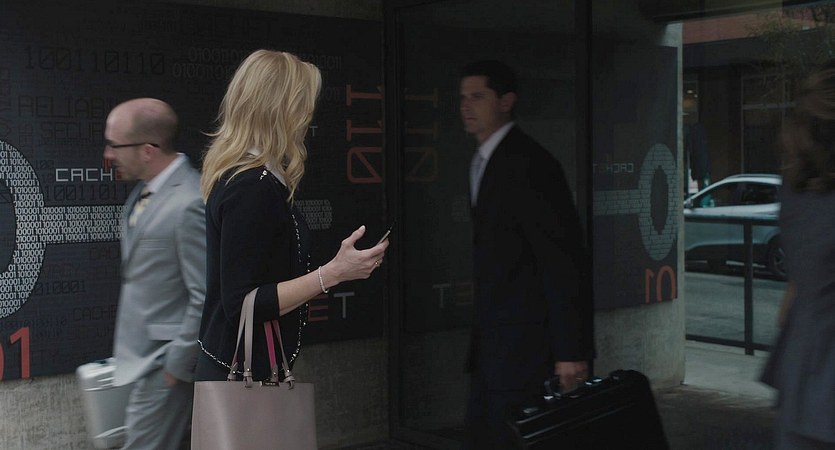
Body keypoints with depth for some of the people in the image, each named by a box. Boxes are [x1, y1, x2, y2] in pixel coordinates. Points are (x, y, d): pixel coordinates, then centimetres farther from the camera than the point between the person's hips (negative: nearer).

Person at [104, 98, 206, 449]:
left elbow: (208, 299, -24)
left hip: (166, 362, -9)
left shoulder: (190, 204, -25)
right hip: (146, 352, 9)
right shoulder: (146, 189, 5)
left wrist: (179, 365, -16)